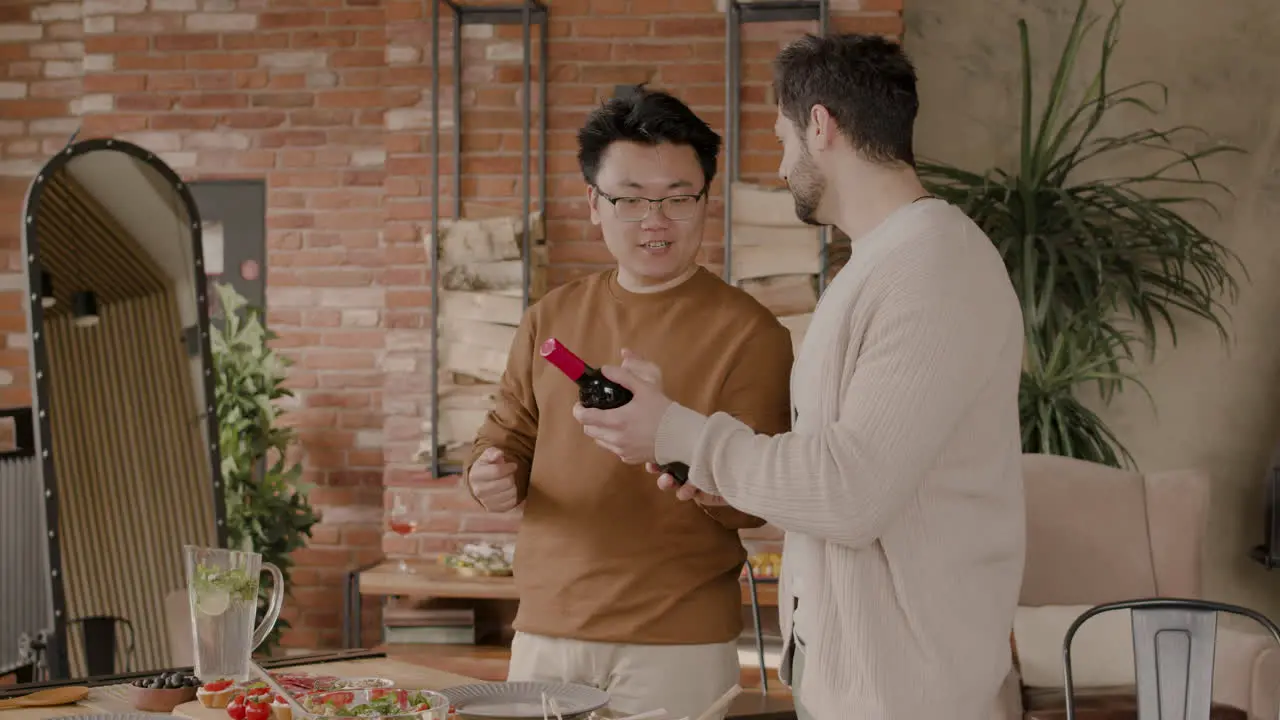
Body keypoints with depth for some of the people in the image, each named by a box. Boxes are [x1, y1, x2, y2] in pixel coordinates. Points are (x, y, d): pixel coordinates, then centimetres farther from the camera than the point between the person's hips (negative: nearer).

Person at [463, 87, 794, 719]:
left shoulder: (749, 332, -6)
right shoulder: (552, 317, 9)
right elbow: (507, 435, 16)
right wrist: (492, 477, -7)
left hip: (676, 648, -4)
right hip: (543, 632, 4)